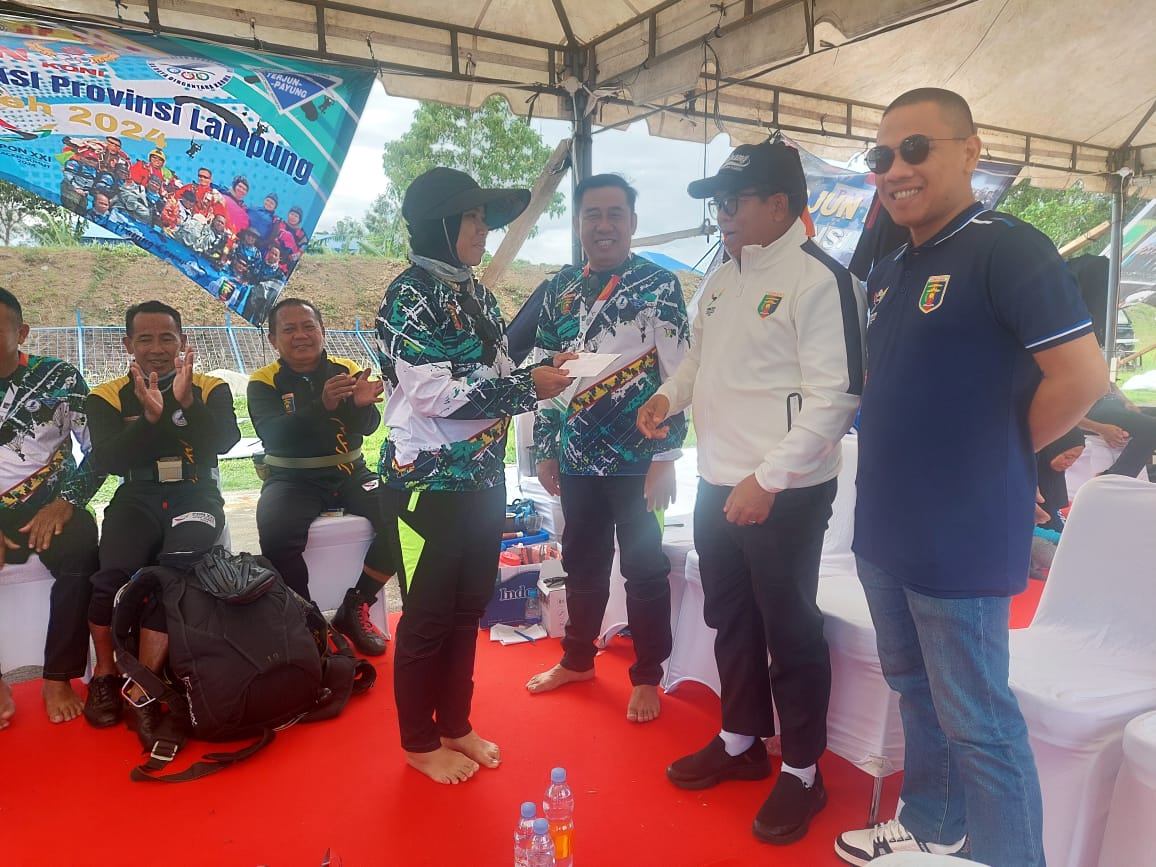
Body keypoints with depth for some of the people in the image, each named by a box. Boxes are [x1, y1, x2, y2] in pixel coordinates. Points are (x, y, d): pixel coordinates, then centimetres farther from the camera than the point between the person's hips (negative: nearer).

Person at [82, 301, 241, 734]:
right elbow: (107, 461, -6)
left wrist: (185, 401, -24)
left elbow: (224, 441, -9)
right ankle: (105, 675, -2)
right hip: (136, 499, 1)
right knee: (113, 575, -26)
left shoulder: (211, 388, 7)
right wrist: (149, 417, -21)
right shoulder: (107, 397, 8)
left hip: (195, 496, -1)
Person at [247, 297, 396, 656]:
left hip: (349, 474, 2)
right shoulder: (264, 382, -1)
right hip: (292, 479, -2)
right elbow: (272, 434, -19)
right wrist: (322, 405, -35)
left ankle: (354, 609, -7)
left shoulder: (348, 370, 4)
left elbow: (368, 426, -9)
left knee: (399, 516, -23)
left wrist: (361, 404, -34)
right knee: (276, 532, -33)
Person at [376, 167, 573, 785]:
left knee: (468, 609, 17)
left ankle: (455, 725, 34)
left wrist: (542, 371, 0)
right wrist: (528, 387, -20)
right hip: (430, 482, -8)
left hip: (484, 478, 8)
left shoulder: (477, 295, 13)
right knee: (428, 617, 6)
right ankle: (420, 743, 24)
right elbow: (433, 392, -22)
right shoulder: (410, 294, -13)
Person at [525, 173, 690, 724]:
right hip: (577, 458, 5)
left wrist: (665, 457, -14)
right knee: (582, 563, 18)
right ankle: (577, 660, 37)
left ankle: (647, 678, 25)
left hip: (637, 459, -4)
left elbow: (676, 377, -10)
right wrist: (545, 450, 9)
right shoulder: (560, 289, 9)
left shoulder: (660, 287, -6)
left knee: (645, 569, 8)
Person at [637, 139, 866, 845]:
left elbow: (835, 396, -19)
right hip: (718, 487, 8)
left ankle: (803, 772, 25)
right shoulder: (723, 278, 11)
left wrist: (768, 479, -22)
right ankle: (742, 742, 39)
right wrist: (670, 394, 3)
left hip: (784, 494, -8)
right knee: (731, 620, 19)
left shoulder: (819, 278, -14)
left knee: (791, 633, 6)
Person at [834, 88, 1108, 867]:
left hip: (959, 539, -9)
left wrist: (997, 454, -9)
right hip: (886, 530, 9)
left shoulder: (1005, 248, -14)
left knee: (978, 725, 4)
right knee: (918, 695, 22)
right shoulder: (892, 271, 11)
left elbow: (1083, 374, -22)